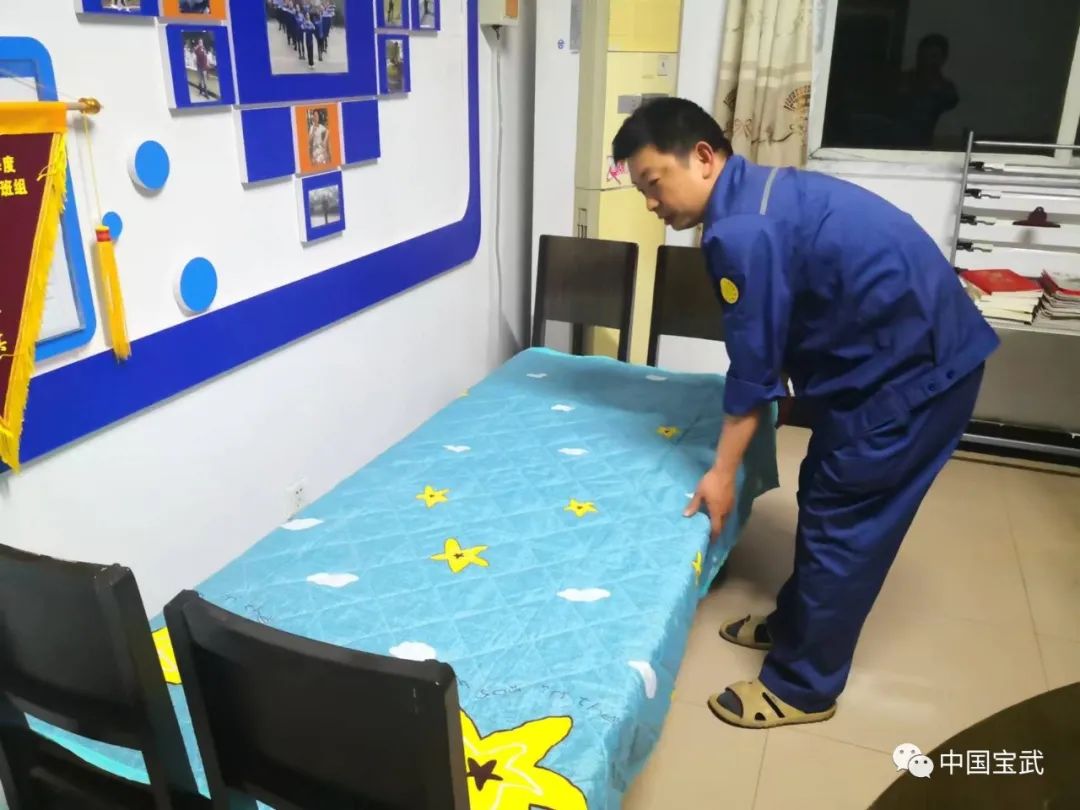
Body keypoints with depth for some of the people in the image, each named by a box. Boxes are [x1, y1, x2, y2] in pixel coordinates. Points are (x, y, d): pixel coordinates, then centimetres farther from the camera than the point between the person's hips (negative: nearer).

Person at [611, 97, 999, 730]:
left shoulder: (742, 230, -22)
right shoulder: (762, 195, 9)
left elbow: (754, 367, -17)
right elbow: (773, 347, 17)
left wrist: (722, 473, -8)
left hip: (915, 369, -10)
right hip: (911, 352, 10)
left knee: (842, 523, 0)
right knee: (825, 501, 19)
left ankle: (803, 687, 16)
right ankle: (795, 623, 36)